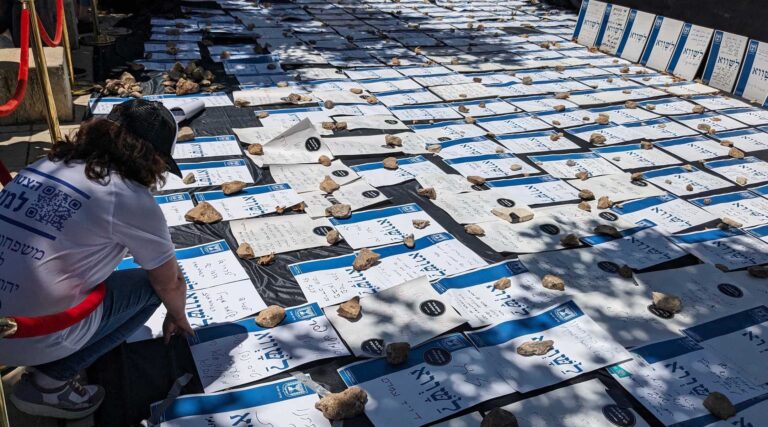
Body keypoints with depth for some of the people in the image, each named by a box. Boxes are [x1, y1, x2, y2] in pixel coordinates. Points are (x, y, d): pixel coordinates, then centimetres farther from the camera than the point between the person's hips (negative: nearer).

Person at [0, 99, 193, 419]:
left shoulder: (46, 164, 8)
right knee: (148, 285, 8)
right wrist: (177, 317, 24)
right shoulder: (130, 199, -12)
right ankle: (49, 381, 4)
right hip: (31, 340, -7)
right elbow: (171, 284, 1)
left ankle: (46, 366, 17)